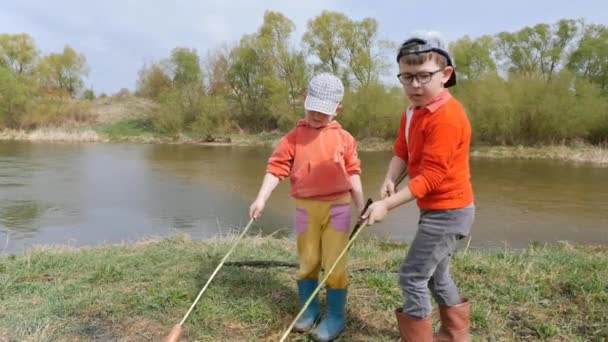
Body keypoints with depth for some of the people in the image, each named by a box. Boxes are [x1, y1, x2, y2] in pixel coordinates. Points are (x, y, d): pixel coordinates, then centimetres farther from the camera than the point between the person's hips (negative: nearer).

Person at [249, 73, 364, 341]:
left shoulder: (344, 138, 0)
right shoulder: (293, 137, -1)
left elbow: (352, 173, 5)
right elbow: (276, 168, -6)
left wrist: (361, 206, 4)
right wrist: (261, 199, -16)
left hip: (338, 206, -1)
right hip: (306, 207, 1)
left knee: (334, 263, 3)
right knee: (307, 261, 13)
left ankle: (335, 316, 18)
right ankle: (309, 310, 30)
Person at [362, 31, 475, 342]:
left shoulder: (446, 117, -25)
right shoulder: (412, 111, 6)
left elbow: (431, 176, -27)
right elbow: (402, 152, 4)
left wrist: (387, 205, -28)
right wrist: (389, 181, -16)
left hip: (447, 210, -10)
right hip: (436, 208, 10)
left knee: (412, 276, -5)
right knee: (435, 275, 23)